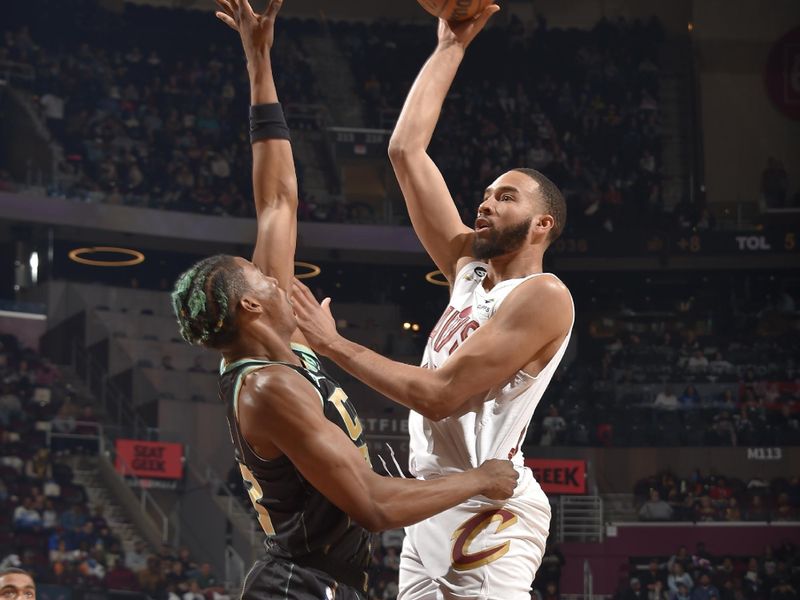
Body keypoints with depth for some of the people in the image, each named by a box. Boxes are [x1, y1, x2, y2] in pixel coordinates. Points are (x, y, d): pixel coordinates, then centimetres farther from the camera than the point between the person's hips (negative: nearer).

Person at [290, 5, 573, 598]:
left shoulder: (544, 295, -8)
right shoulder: (469, 271, 14)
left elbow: (440, 393, -17)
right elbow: (406, 151, 14)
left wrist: (334, 344, -12)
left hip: (488, 514, -8)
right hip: (429, 506, 8)